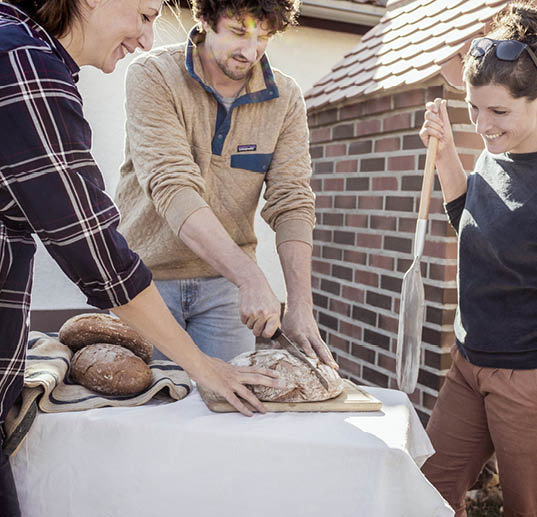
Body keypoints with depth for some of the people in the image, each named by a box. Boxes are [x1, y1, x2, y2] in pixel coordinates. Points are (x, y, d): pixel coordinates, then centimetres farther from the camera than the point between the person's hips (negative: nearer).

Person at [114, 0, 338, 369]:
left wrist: (301, 306, -20)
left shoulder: (285, 98, -3)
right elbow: (172, 188, -25)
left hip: (225, 281, 3)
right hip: (148, 272, -2)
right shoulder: (153, 77, -14)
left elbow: (292, 204, -8)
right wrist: (250, 278, -35)